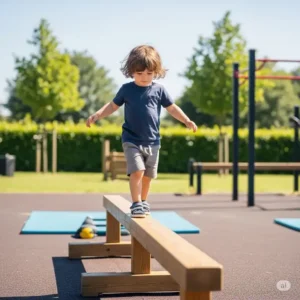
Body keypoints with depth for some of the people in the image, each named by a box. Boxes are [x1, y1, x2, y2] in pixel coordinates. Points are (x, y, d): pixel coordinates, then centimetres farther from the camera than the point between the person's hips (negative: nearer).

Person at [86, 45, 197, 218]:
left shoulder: (159, 90, 0)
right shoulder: (126, 89, 0)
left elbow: (172, 108, 6)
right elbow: (113, 106, 9)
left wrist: (187, 121, -5)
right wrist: (97, 115, -4)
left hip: (152, 141, 2)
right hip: (132, 140, -2)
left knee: (148, 175, 12)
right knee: (137, 171, -18)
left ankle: (143, 202, 32)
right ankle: (136, 204, -9)